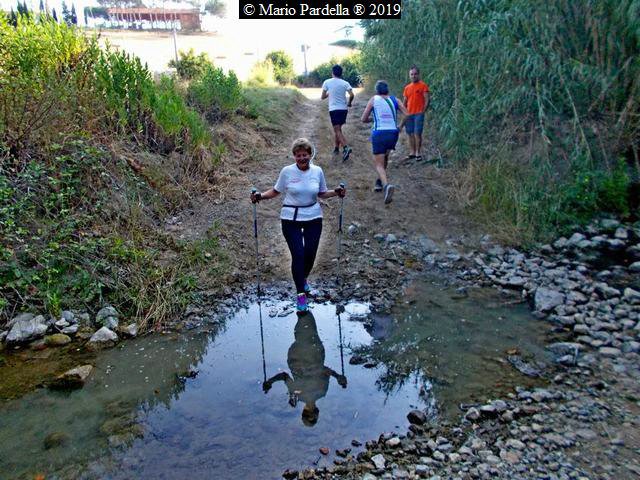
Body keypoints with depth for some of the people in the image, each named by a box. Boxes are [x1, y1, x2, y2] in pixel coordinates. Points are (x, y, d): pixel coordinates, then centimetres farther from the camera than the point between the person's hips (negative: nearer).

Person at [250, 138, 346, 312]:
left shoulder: (317, 171, 1)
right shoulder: (287, 171, -6)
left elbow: (322, 193, 12)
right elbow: (276, 191, 4)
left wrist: (336, 192, -5)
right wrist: (260, 196, -12)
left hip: (313, 217, 3)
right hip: (291, 219, -2)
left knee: (310, 253, 5)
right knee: (298, 254, -9)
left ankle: (303, 278, 39)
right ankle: (301, 294, 4)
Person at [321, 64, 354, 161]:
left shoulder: (327, 82, -2)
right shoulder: (345, 83, 2)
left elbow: (322, 97, 2)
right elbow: (351, 95, -11)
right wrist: (349, 103, 7)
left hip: (334, 109, -4)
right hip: (344, 108, 4)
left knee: (337, 130, -8)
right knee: (337, 129, 19)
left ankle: (346, 148, -28)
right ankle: (337, 148, 23)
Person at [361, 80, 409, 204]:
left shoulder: (374, 99, 5)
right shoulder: (394, 100, 9)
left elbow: (363, 119, 5)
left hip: (378, 134, -3)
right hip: (393, 134, 3)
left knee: (379, 164, -1)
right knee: (384, 158, 29)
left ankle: (386, 185, -28)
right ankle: (379, 182, 33)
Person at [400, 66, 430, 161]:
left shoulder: (423, 85, -1)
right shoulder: (407, 88, 14)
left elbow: (427, 99, -5)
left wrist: (423, 111, -11)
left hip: (418, 114, -5)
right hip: (409, 114, 5)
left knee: (417, 133, -8)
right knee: (410, 134, 6)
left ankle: (418, 153, -2)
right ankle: (412, 153, 14)